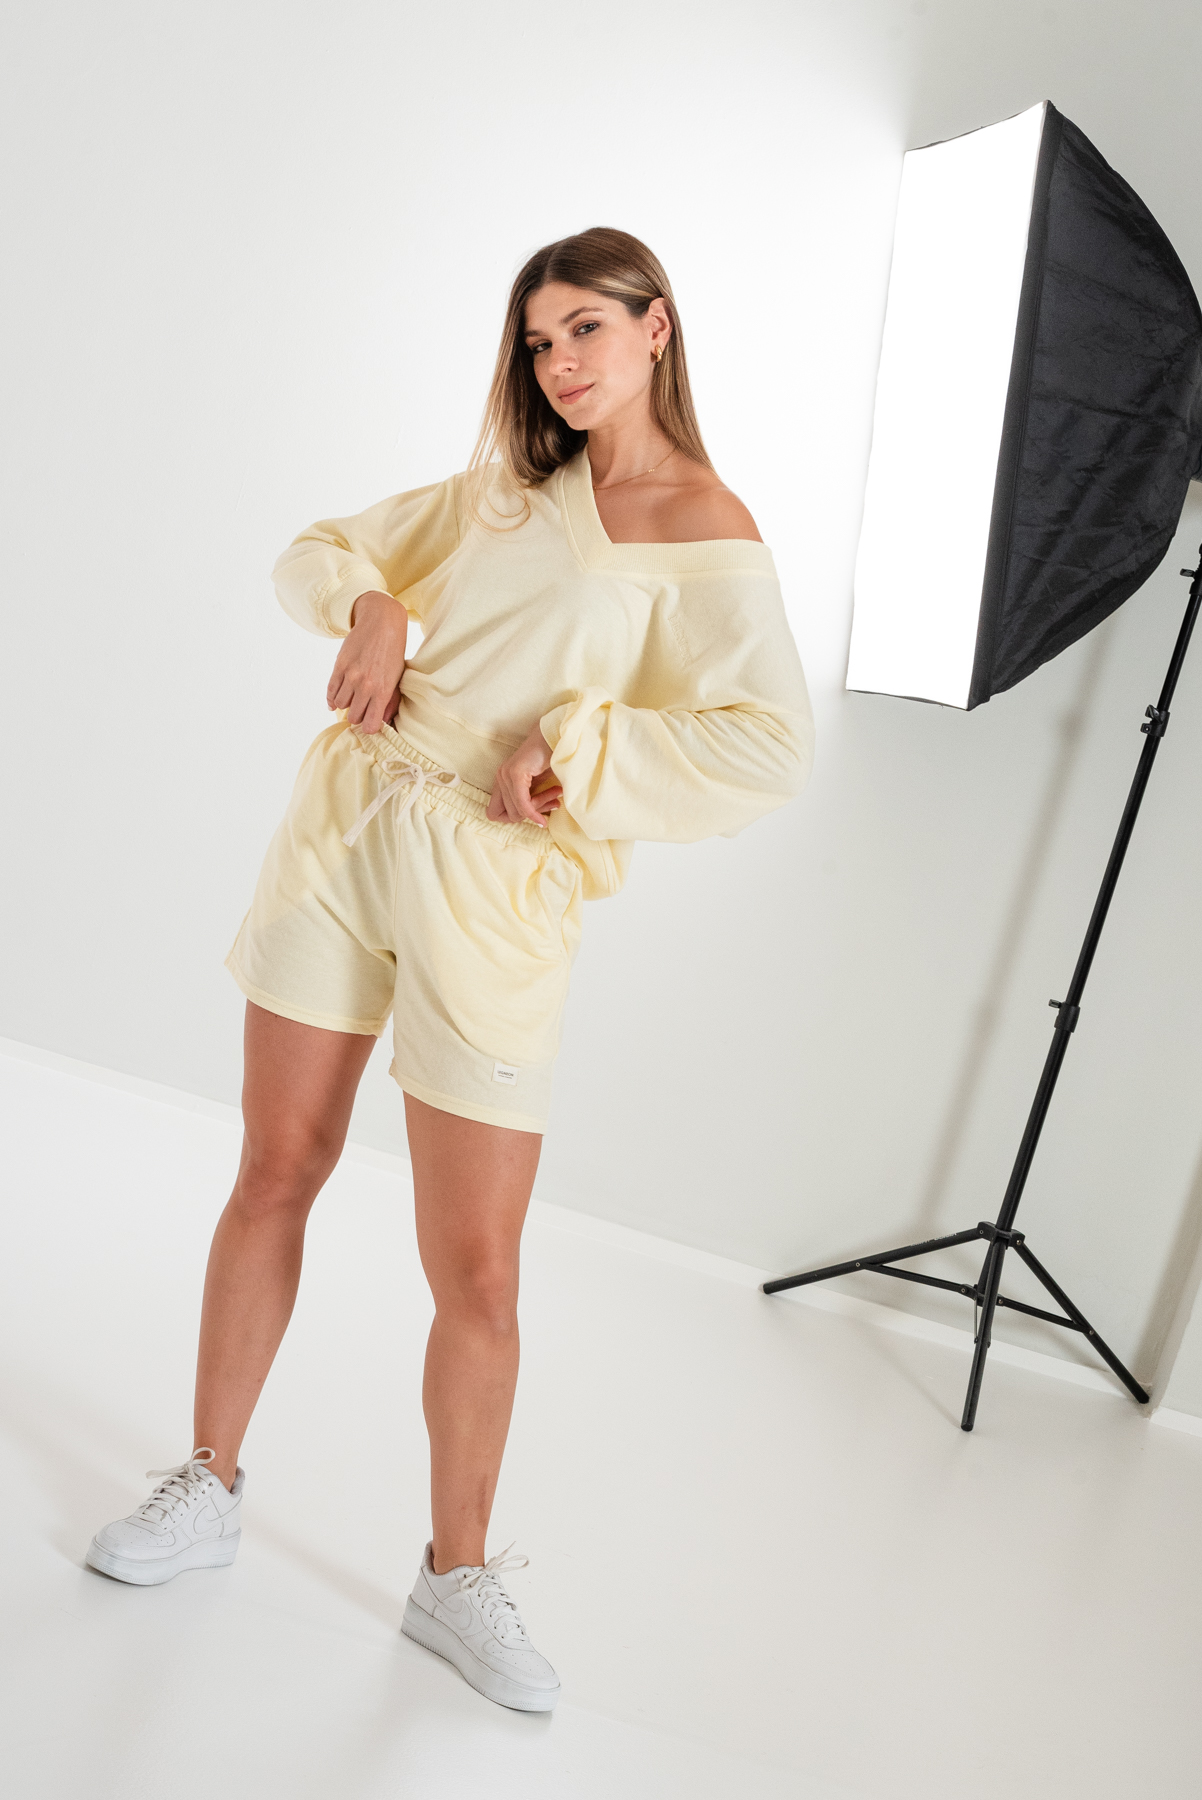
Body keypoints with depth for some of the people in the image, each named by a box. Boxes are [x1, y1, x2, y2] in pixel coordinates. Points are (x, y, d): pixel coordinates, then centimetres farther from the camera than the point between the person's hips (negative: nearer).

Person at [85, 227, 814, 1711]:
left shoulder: (706, 532, -4)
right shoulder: (503, 488, 14)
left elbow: (769, 746, -18)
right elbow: (318, 550, 21)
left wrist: (570, 750, -15)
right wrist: (367, 607, -1)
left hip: (497, 887, -5)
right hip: (346, 824, 5)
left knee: (475, 1270, -2)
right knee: (275, 1175, 10)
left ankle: (456, 1576, 20)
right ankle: (209, 1491, 29)